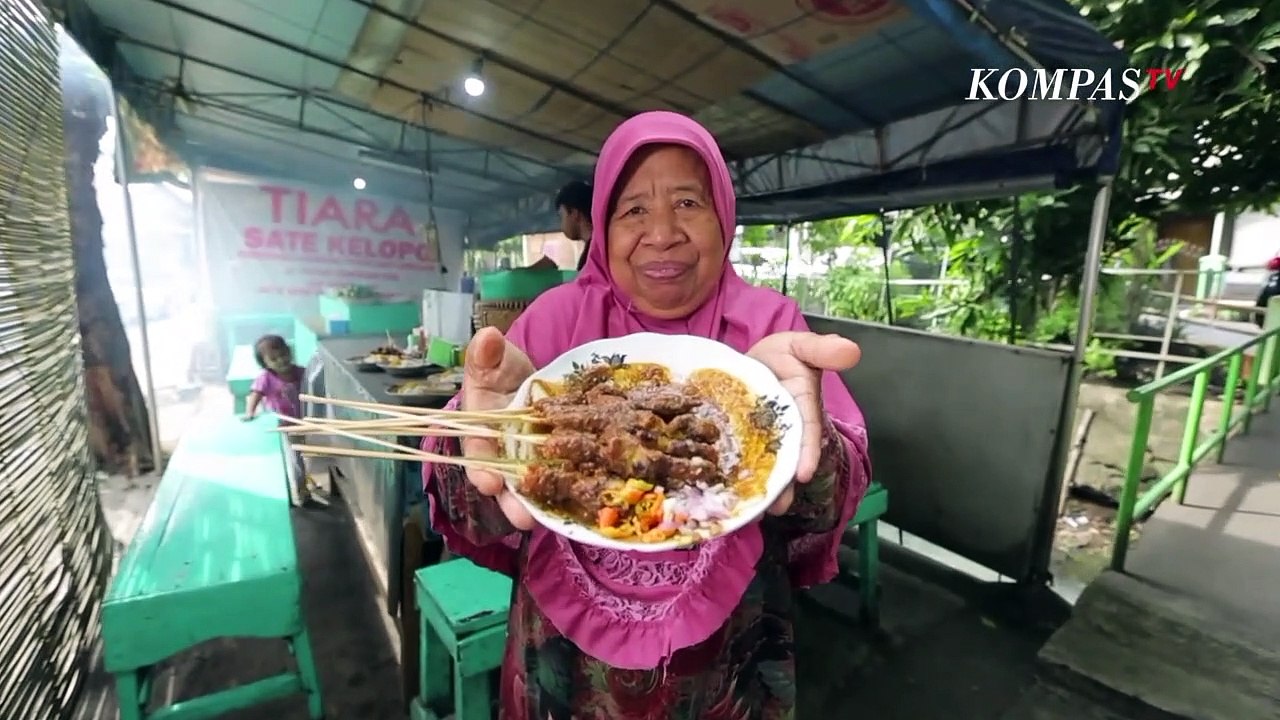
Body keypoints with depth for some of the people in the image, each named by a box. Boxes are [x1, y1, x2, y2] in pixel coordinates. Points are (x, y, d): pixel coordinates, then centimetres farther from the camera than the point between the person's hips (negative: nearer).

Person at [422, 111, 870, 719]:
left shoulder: (768, 321, -9)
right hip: (570, 653, 1)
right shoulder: (559, 317, -9)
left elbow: (839, 491, -17)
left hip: (727, 659, 1)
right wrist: (484, 436, -40)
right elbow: (479, 512, -17)